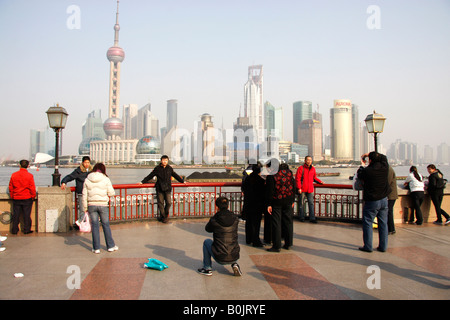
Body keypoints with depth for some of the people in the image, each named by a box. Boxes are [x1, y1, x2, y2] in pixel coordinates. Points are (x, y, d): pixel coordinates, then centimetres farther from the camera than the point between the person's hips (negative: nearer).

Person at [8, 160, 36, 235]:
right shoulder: (30, 175, -11)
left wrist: (12, 196, 16)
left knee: (16, 214, 11)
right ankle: (26, 230, 9)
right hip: (27, 198, -3)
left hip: (16, 198, 3)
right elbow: (32, 188, -10)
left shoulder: (14, 175, -1)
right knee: (27, 214, 5)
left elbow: (10, 187, 6)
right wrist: (33, 196, 4)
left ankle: (14, 230, 16)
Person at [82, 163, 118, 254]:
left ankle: (96, 248, 11)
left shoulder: (87, 180, 3)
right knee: (106, 225, 9)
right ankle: (111, 246, 17)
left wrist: (85, 207, 10)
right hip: (103, 205, -1)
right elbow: (111, 193, -4)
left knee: (94, 226, 7)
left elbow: (84, 195, 4)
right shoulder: (105, 179, -4)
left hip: (92, 205, 2)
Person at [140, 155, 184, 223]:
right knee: (160, 203, 1)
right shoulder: (157, 168, 2)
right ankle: (163, 216, 14)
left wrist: (182, 181, 27)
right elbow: (150, 176, 7)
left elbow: (175, 175, 20)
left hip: (167, 189, 1)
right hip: (159, 189, -1)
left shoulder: (170, 168, 7)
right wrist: (142, 182, 4)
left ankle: (165, 216, 16)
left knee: (168, 203, -6)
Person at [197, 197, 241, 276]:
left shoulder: (214, 220, -12)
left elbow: (207, 229, 11)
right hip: (234, 257, 3)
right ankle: (234, 264, 16)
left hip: (220, 259, -3)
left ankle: (207, 269, 26)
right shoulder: (236, 219, -4)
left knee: (206, 241, 24)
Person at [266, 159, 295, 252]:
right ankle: (288, 244, 21)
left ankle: (276, 246, 3)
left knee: (276, 223, 1)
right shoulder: (289, 172, 4)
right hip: (288, 201, 5)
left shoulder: (271, 175, -12)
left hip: (277, 202, -5)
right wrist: (293, 200, 15)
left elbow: (270, 191, -12)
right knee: (288, 222, 14)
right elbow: (293, 187, 8)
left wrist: (269, 204, -7)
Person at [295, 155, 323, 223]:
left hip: (310, 189, 4)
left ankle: (312, 218, 3)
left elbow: (314, 177, 21)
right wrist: (299, 188, -15)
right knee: (301, 203, 6)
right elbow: (297, 179, -9)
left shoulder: (313, 168, 9)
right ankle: (301, 217, 18)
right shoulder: (301, 168, -7)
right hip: (302, 189, -4)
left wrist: (320, 181, 5)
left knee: (311, 203, 1)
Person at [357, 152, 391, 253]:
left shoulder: (367, 171, -16)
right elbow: (384, 157, 19)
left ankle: (368, 246, 3)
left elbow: (359, 175, 6)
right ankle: (383, 246, 16)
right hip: (384, 200, 5)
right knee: (383, 223, 11)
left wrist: (362, 165, 22)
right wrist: (370, 154, 25)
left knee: (368, 223, 3)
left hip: (372, 201, -5)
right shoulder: (384, 167, -3)